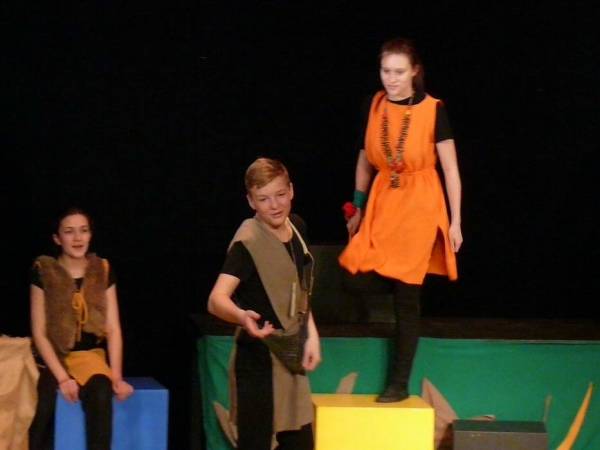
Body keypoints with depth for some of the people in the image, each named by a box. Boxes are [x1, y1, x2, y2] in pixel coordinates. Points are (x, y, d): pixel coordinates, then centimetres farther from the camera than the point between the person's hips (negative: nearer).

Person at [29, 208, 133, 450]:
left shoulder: (103, 271, 5)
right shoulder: (44, 272, -3)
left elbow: (113, 328, 2)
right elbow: (39, 333, -6)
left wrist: (116, 376, -10)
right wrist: (62, 377, -17)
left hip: (90, 355, 2)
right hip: (53, 358, -2)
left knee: (101, 394, -32)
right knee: (46, 406, -32)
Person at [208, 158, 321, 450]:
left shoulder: (296, 227, 6)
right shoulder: (248, 242, -18)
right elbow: (216, 299, -31)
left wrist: (311, 335, 7)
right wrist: (242, 316, -51)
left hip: (290, 358, 8)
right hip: (258, 360, -8)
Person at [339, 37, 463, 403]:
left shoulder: (433, 110, -9)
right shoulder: (375, 105, 3)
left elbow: (451, 170, -5)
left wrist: (456, 222, -5)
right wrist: (358, 207, 16)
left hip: (419, 204, -4)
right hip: (382, 200, 4)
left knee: (406, 292, -2)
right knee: (369, 271, -7)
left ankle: (400, 383, 6)